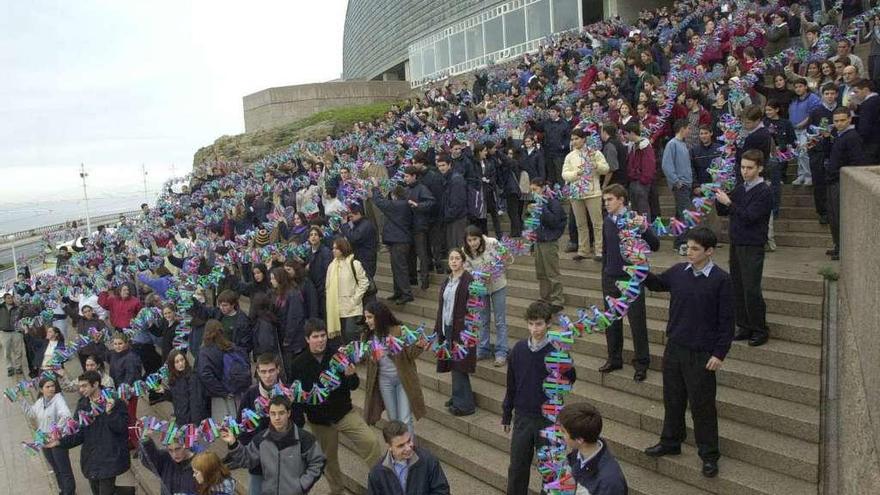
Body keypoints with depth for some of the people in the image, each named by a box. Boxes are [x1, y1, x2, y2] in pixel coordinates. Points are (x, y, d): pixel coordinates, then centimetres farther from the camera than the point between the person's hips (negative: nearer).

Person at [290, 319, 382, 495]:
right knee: (329, 458, 17)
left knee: (371, 442, -16)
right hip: (320, 419, 1)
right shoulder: (299, 364, -10)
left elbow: (354, 386, -7)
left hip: (344, 412, -1)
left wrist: (351, 375, -28)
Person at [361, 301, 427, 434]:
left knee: (405, 420, -3)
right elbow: (366, 359, 7)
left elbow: (409, 355, -10)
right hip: (384, 380, 4)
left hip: (403, 379, -4)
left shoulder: (399, 330, -14)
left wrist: (418, 346, -30)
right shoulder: (368, 336, -2)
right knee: (393, 420, 12)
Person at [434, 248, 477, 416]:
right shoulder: (447, 281, 11)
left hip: (461, 329, -7)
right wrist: (438, 330, 13)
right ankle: (458, 397, 27)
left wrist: (461, 333, -18)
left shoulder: (468, 281, -12)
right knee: (453, 365, 14)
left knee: (459, 367, -3)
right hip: (447, 327, 7)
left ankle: (464, 404, 7)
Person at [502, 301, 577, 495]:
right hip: (522, 417, 3)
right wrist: (506, 415, 11)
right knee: (517, 467, 11)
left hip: (548, 418, -2)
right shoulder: (519, 349, -4)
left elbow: (570, 380, -11)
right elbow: (511, 385, 5)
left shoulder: (557, 351, -13)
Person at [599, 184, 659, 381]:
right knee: (612, 321, 14)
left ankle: (641, 363, 15)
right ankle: (614, 359, 29)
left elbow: (655, 246, -16)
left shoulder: (634, 218, -11)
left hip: (631, 278, -6)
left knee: (637, 322, 2)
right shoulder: (607, 221, 6)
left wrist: (644, 228, -32)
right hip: (610, 278, 6)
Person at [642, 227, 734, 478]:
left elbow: (726, 321, -9)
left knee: (702, 405, 5)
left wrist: (719, 354, -11)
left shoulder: (721, 280, -12)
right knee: (672, 398, 17)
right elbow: (657, 284, 20)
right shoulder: (678, 271, 0)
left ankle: (709, 455, 21)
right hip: (674, 348, 5)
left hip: (701, 354, -5)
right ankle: (671, 442, 35)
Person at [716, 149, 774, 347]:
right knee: (738, 288, 10)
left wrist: (728, 202, -23)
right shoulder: (740, 188, 10)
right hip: (736, 243, 7)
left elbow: (749, 216, -21)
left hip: (752, 247, -7)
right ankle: (744, 326, 20)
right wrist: (720, 198, -6)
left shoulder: (764, 192, -10)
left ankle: (760, 330, 7)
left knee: (751, 290, -6)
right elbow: (722, 212, 13)